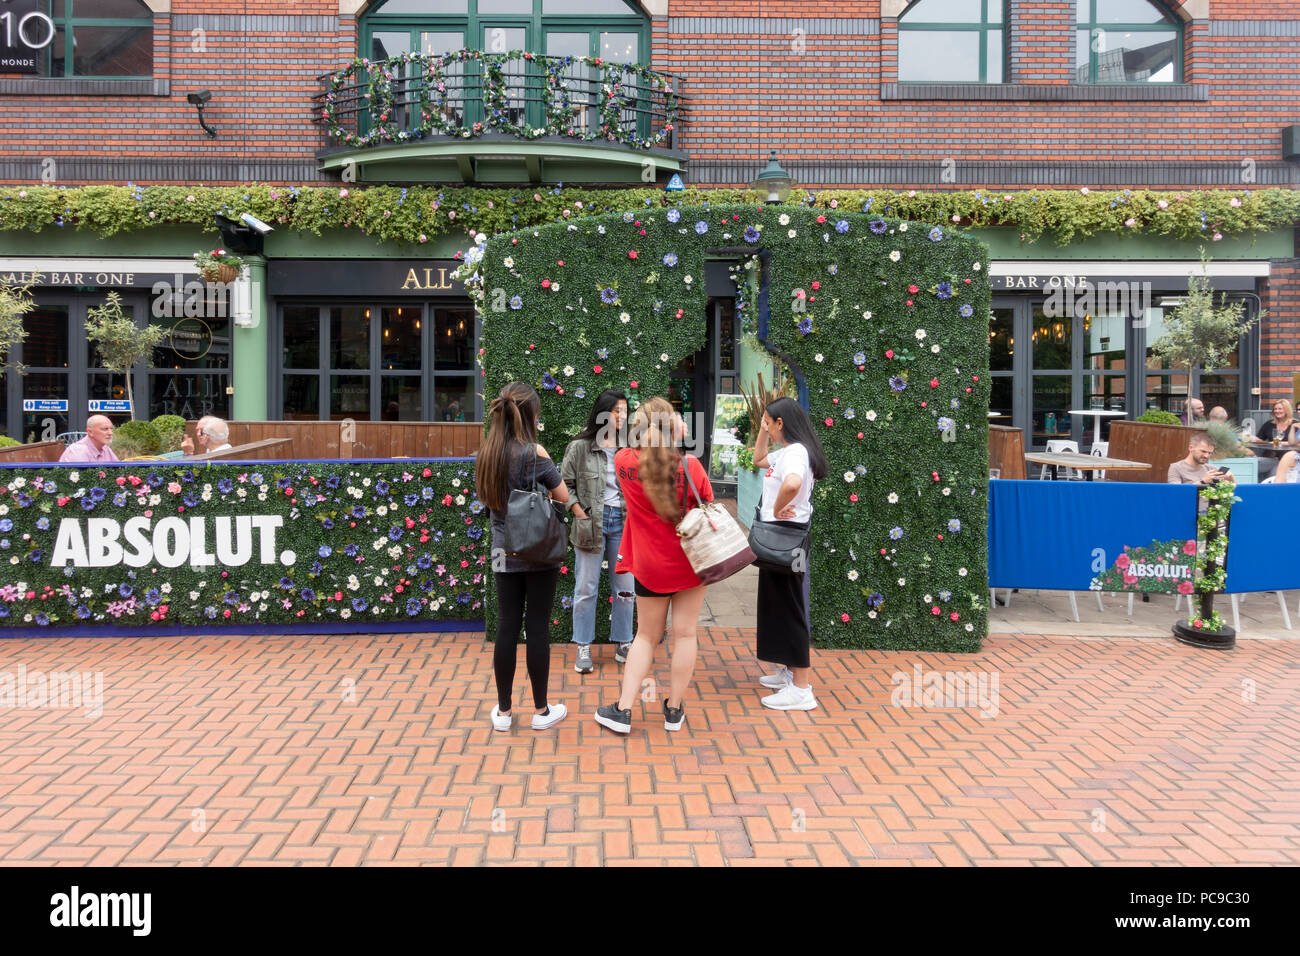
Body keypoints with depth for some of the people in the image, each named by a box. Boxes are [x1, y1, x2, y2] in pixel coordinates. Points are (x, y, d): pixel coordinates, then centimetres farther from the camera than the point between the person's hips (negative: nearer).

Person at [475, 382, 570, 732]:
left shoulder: (486, 454, 1)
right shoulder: (535, 453, -15)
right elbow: (564, 496, -5)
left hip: (504, 551, 4)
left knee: (506, 627, 10)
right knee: (537, 628, 4)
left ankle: (503, 710, 18)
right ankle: (542, 710, 15)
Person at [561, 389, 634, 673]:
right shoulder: (580, 447, -2)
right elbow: (565, 484, -1)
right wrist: (582, 516, -9)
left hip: (622, 521, 3)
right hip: (591, 522, -3)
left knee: (625, 587, 7)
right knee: (586, 588, 2)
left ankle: (624, 645, 20)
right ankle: (584, 649, 12)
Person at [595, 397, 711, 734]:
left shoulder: (624, 462, -12)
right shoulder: (691, 465, -15)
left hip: (650, 566, 1)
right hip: (691, 562, -1)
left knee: (646, 636, 14)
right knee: (685, 633, 10)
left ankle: (623, 710, 14)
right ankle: (674, 710, 19)